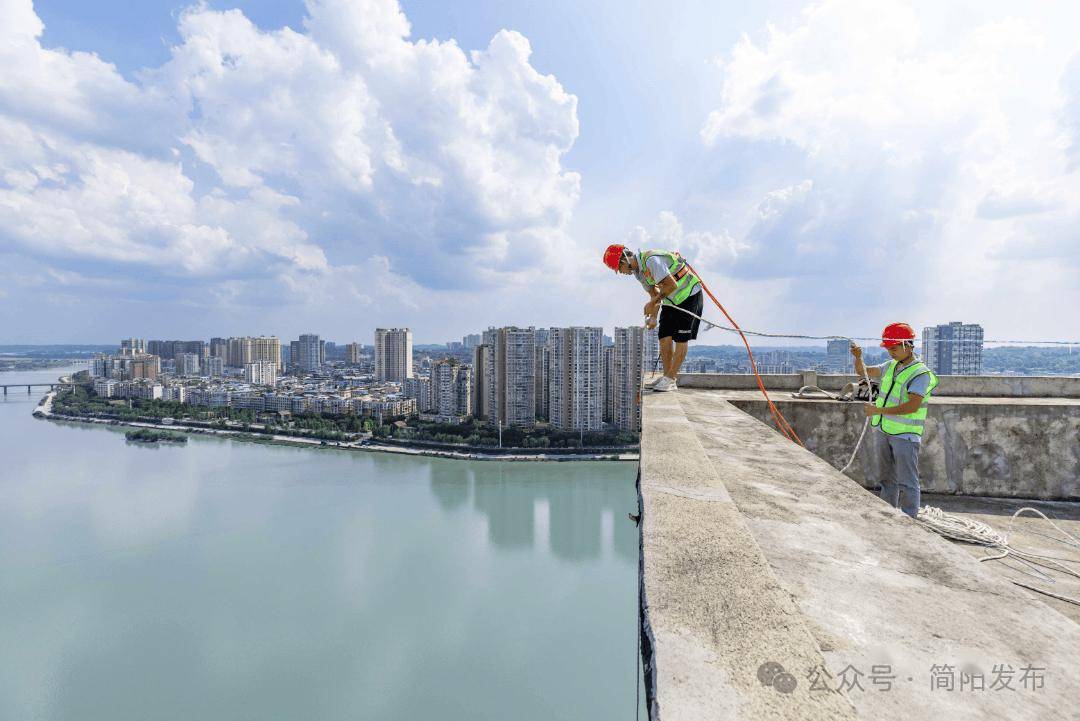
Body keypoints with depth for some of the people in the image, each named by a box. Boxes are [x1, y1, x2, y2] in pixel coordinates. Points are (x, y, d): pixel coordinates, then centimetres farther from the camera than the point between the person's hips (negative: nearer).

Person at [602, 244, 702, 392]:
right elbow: (654, 293, 10)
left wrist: (652, 303, -23)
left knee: (681, 338, -7)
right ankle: (667, 376, 11)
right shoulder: (638, 271, 3)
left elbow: (672, 285, -30)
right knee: (664, 336, 3)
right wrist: (653, 317, 0)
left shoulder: (651, 260, -27)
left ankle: (671, 379, -4)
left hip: (689, 295, -9)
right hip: (671, 300, 9)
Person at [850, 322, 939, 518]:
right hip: (883, 431, 8)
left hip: (905, 435, -8)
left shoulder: (921, 373, -14)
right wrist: (858, 357, -4)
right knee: (886, 478, 17)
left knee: (906, 482, -2)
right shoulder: (891, 366, 9)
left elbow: (912, 406, -24)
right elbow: (863, 371, 16)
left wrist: (878, 410, -22)